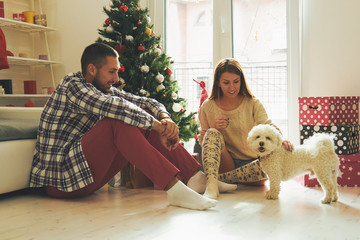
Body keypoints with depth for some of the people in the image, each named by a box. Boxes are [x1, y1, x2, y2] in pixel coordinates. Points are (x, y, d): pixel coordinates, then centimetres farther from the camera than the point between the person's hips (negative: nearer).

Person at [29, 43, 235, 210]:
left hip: (86, 174, 8)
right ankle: (174, 188, -37)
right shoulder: (72, 85, -13)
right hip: (59, 179, -8)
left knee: (145, 121, -1)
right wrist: (157, 126, -23)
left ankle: (196, 176, -6)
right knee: (118, 122, -29)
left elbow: (146, 102, 10)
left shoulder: (104, 90, 13)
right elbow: (114, 106, -30)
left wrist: (165, 118, -11)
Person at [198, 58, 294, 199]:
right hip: (226, 164, 0)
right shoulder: (208, 107, 3)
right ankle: (211, 186, -43)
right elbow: (203, 141, 7)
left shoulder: (252, 103, 2)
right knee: (212, 133, -26)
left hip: (251, 162, 0)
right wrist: (214, 129, -15)